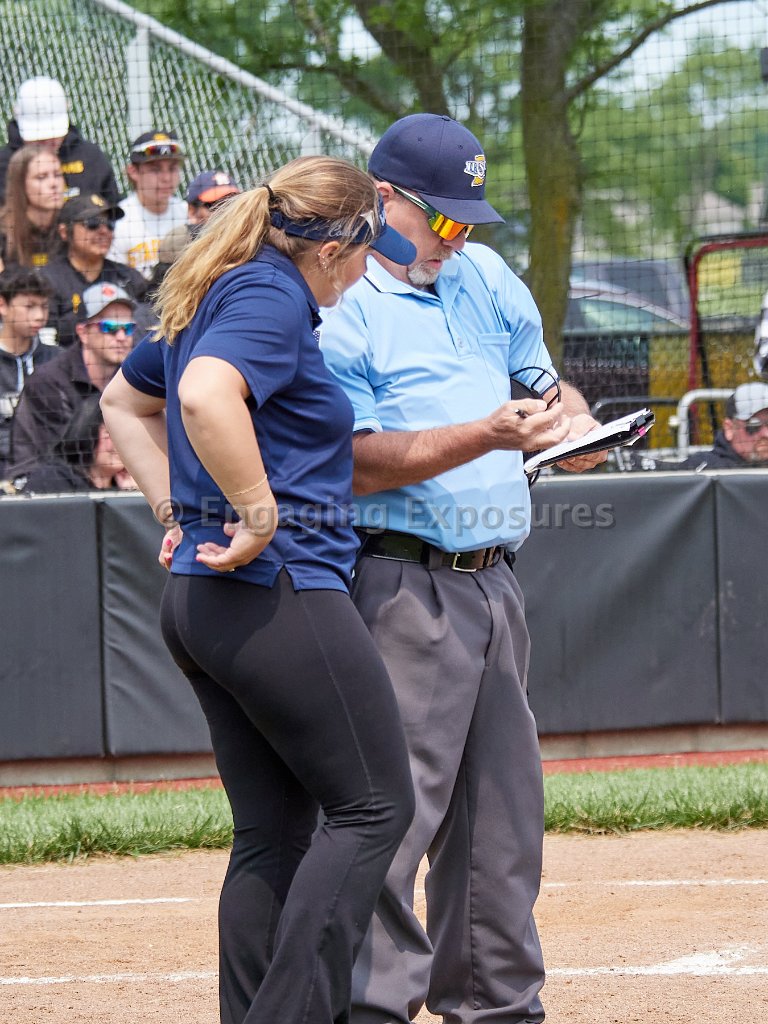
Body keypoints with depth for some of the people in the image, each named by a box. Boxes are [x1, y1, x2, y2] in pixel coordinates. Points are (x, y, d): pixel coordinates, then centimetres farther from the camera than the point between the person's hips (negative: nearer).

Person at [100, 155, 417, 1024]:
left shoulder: (214, 294, 17)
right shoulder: (271, 298, -13)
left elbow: (123, 401, 32)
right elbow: (206, 397, -33)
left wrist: (179, 510, 23)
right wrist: (261, 515, -24)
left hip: (201, 596, 10)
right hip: (279, 593, -10)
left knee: (272, 832, 11)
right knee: (373, 805, -4)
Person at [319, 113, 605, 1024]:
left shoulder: (483, 277, 15)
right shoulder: (339, 311, -8)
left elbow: (541, 379, 24)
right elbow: (362, 464, -16)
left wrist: (573, 419, 0)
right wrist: (490, 434, -24)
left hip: (493, 582, 8)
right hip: (403, 584, -8)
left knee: (500, 811, 12)